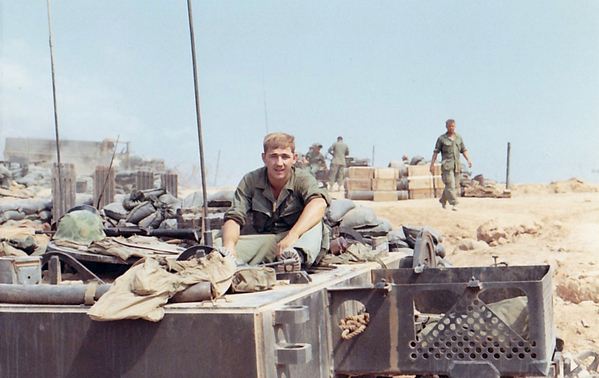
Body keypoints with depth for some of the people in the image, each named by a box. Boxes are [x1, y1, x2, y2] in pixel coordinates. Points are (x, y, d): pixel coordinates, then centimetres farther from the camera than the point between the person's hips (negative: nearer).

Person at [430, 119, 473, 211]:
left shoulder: (459, 138, 14)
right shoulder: (441, 138, 2)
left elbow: (463, 150, 17)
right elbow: (436, 152, 2)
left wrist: (468, 160, 4)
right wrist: (432, 164, -2)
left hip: (457, 165, 5)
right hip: (447, 165, -5)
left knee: (456, 185, 7)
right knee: (450, 184, -13)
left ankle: (443, 200, 25)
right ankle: (454, 203, -14)